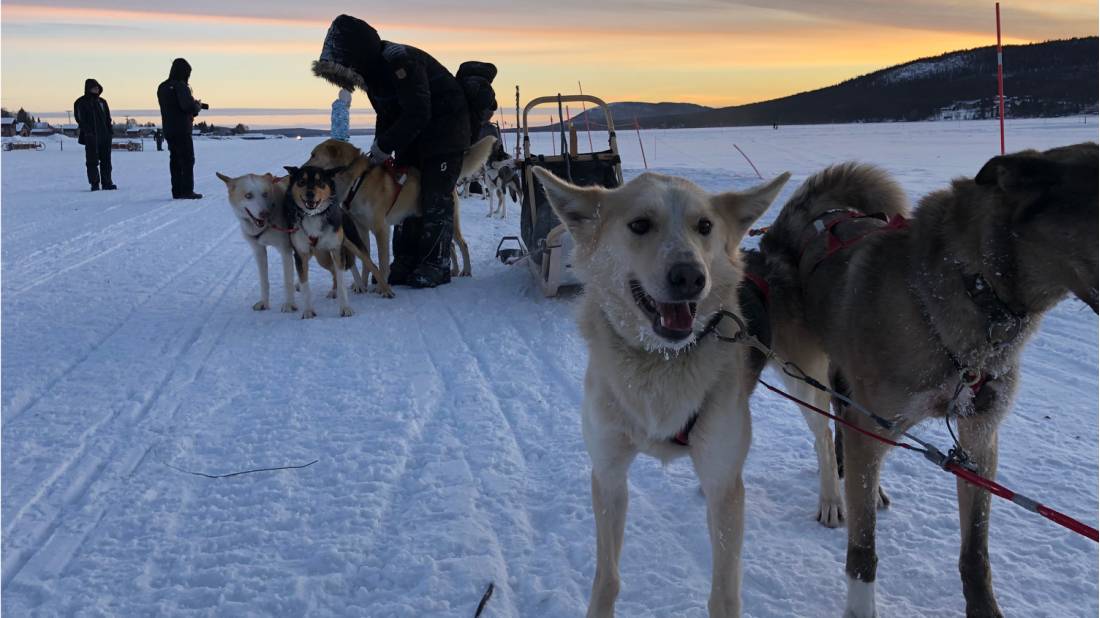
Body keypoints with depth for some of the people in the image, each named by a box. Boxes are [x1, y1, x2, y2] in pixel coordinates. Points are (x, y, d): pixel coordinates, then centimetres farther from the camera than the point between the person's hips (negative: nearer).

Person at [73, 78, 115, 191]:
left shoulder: (102, 102, 16)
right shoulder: (81, 102, -1)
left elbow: (108, 118, 19)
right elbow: (81, 120, -7)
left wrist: (110, 129, 6)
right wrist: (88, 132, -17)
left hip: (105, 136, 5)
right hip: (91, 136, -5)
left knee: (106, 160, 7)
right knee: (92, 161, -3)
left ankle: (107, 183, 12)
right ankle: (94, 184, -1)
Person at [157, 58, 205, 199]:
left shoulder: (162, 87, 12)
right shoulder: (180, 86, -14)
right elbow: (188, 106, -23)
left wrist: (195, 104, 9)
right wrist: (198, 106, -1)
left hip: (168, 130, 8)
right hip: (182, 129, -8)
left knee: (175, 159, 11)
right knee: (187, 160, -2)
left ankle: (177, 191, 11)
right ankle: (187, 190, -5)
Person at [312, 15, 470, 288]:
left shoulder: (400, 61, -28)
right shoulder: (372, 68, 0)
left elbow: (418, 114, -29)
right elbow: (387, 115, 9)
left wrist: (384, 145, -23)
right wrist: (379, 149, -3)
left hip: (445, 126, -9)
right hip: (411, 131, 9)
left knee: (436, 198, -9)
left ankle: (436, 266, -2)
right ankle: (405, 263, 10)